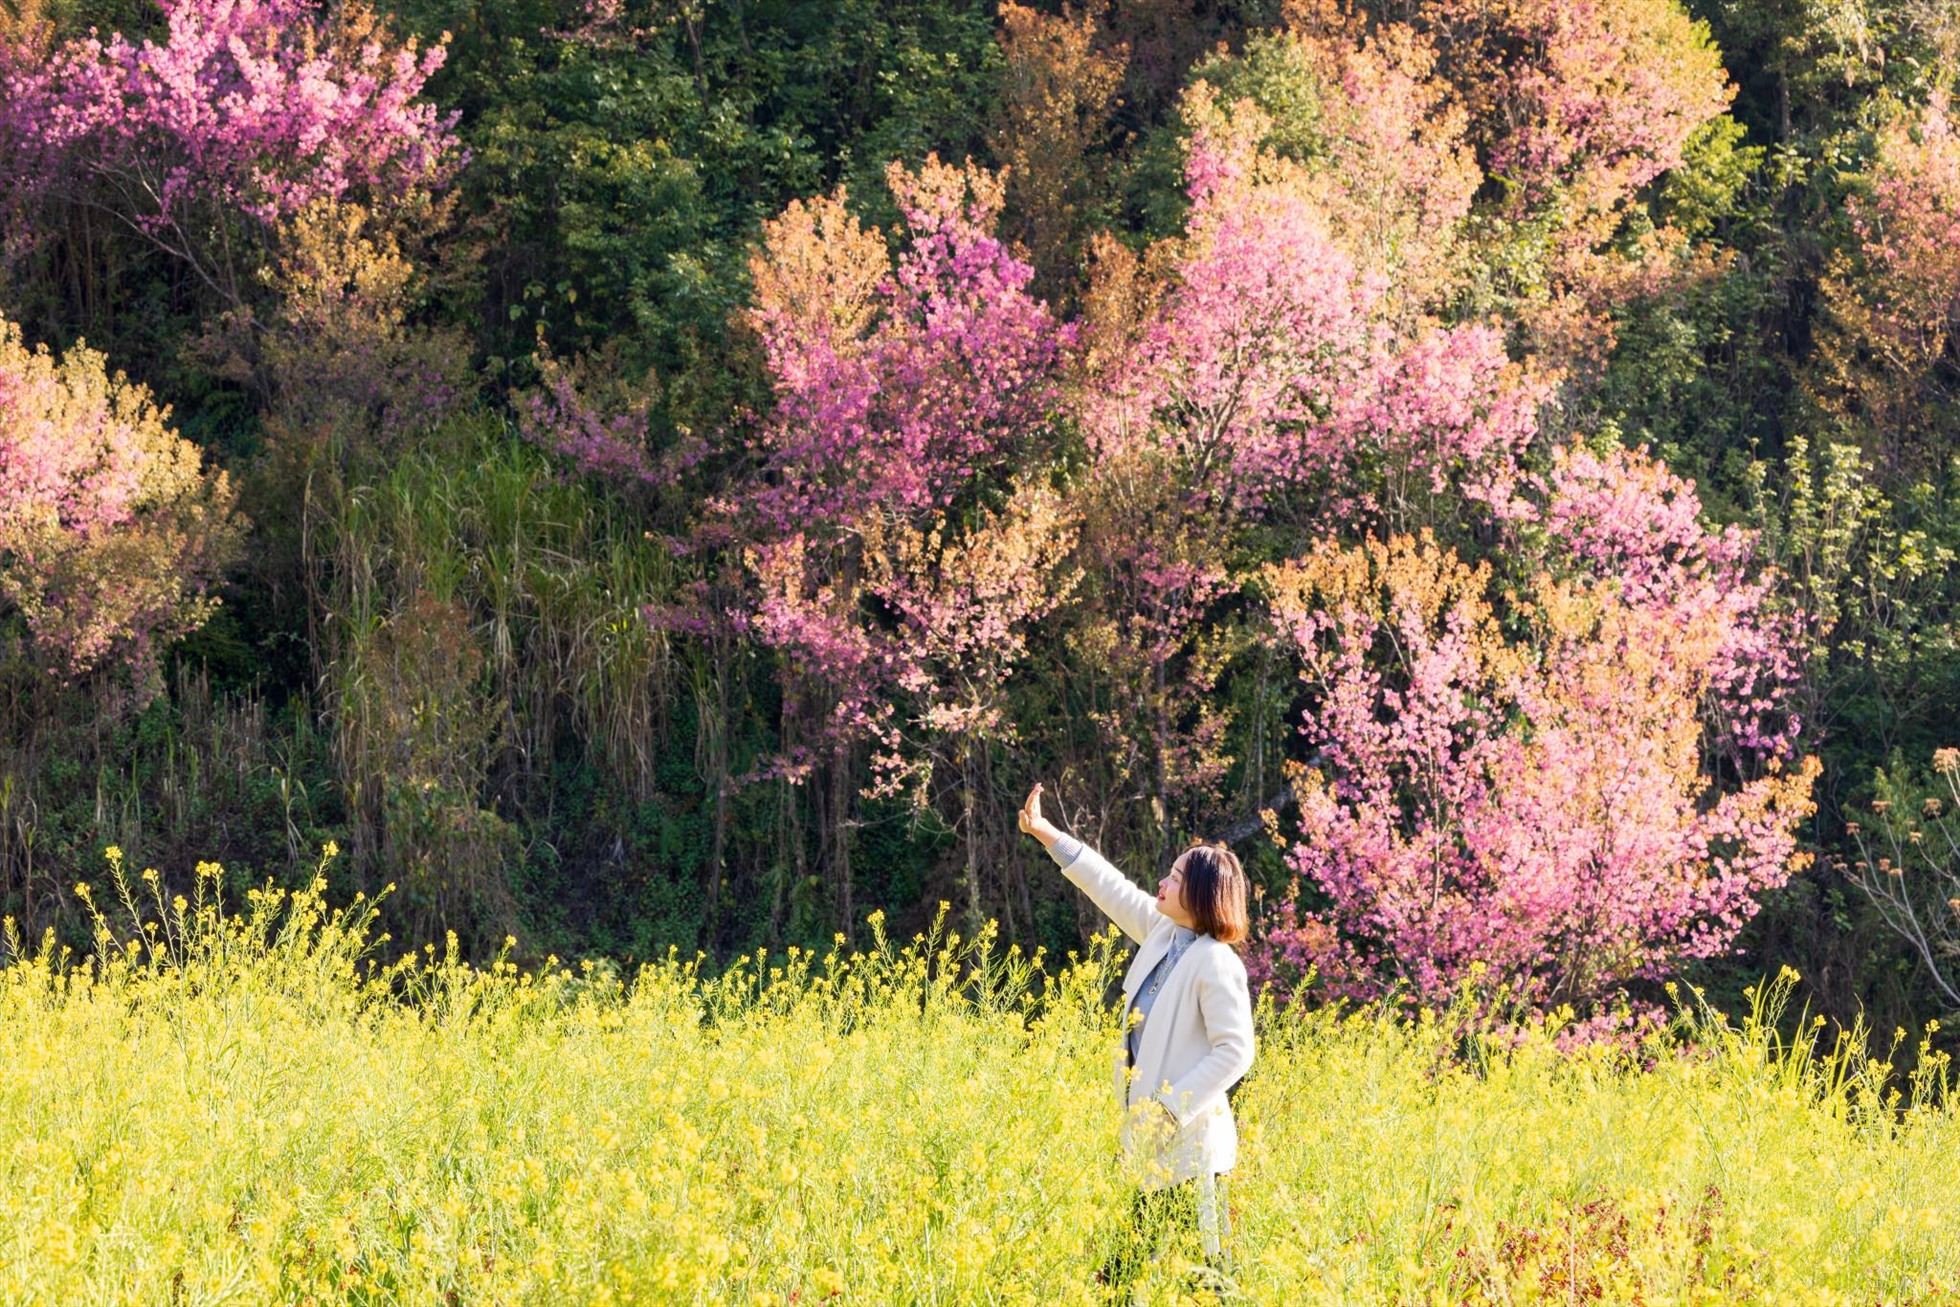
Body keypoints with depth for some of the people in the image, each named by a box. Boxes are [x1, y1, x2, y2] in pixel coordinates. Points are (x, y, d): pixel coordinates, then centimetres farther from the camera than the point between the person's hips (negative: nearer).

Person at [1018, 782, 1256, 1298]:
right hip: (1152, 1142, 9)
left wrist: (1172, 1109, -21)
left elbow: (1234, 1052, -20)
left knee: (1207, 1271, -5)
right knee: (1122, 1269, 12)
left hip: (1190, 1144, -9)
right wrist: (1045, 832, 24)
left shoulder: (1216, 963, -17)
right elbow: (1111, 886, 20)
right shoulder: (1162, 933, 8)